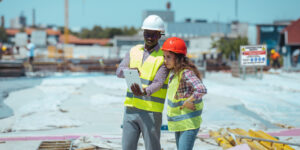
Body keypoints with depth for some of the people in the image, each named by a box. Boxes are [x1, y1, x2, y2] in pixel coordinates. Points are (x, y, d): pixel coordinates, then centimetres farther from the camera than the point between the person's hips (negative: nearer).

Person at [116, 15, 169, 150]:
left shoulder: (164, 57, -5)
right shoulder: (134, 51, 10)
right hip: (131, 108, 4)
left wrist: (144, 92, -37)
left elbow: (158, 84, -16)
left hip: (151, 112, -4)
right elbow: (119, 72, 1)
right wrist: (129, 71, -24)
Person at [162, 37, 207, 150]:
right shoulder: (173, 71, 5)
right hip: (178, 123, 9)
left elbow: (201, 90, -37)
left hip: (189, 123, -9)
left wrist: (188, 102, -26)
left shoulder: (186, 73, -22)